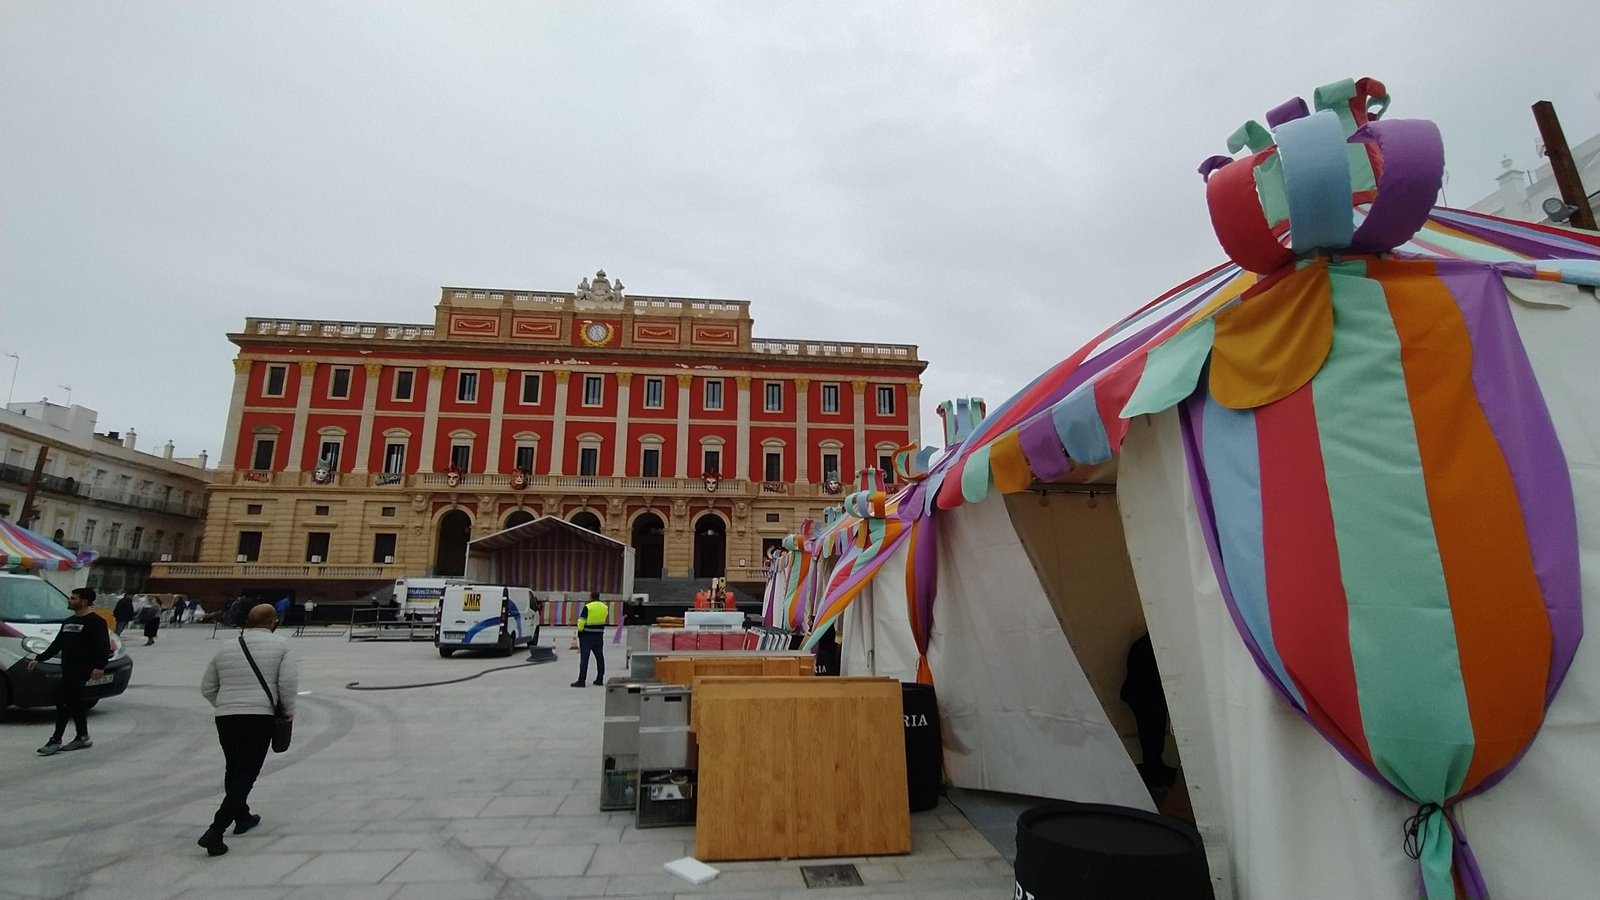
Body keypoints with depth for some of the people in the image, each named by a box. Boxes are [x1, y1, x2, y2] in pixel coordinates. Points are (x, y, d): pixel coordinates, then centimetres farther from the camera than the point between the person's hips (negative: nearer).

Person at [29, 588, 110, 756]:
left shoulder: (95, 622, -11)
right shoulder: (68, 622, 17)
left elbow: (103, 647, -18)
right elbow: (56, 644, 25)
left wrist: (99, 666, -28)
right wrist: (39, 659, 20)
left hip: (81, 670, -9)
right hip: (68, 669, 9)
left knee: (64, 702, -8)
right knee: (74, 703, 8)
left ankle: (55, 740, 2)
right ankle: (83, 738, 13)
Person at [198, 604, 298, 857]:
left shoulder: (226, 648, 11)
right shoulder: (280, 644, -4)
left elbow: (207, 687, 16)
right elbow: (289, 681, -13)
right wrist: (288, 710, 2)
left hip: (225, 718, 6)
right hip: (260, 717, -5)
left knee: (234, 770, 23)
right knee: (246, 774, 1)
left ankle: (242, 817, 38)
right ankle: (215, 832, -8)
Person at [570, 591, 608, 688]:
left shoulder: (588, 607, -14)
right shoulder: (604, 607, 4)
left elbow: (581, 621, -14)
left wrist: (580, 630, -1)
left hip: (587, 636, -5)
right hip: (599, 636, 5)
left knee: (584, 658, -3)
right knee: (600, 657, 12)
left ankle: (581, 680, -5)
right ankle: (600, 679, 18)